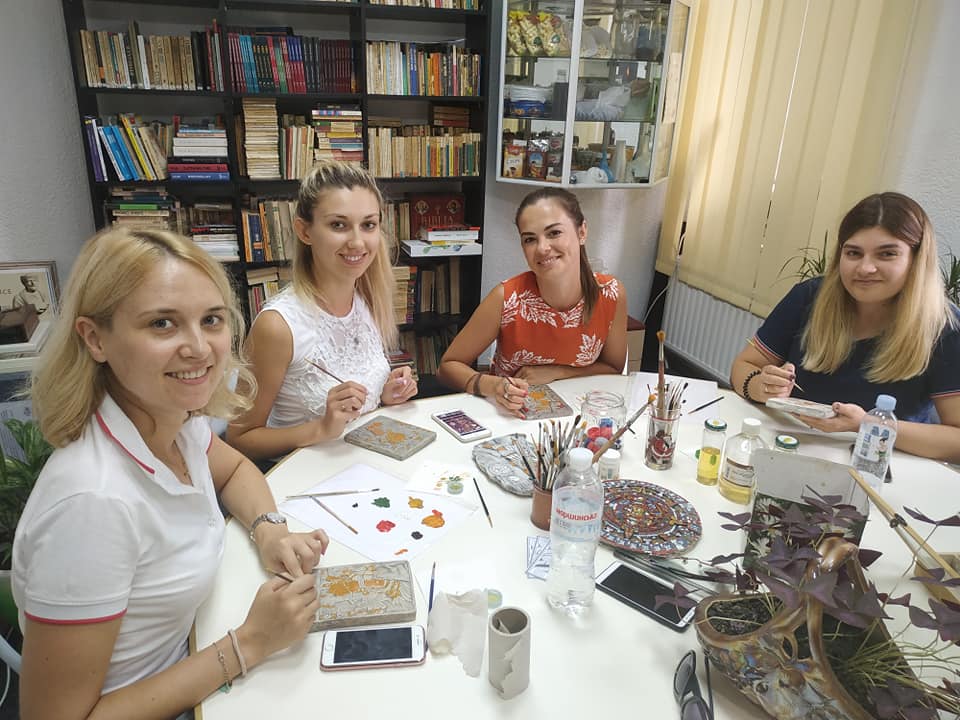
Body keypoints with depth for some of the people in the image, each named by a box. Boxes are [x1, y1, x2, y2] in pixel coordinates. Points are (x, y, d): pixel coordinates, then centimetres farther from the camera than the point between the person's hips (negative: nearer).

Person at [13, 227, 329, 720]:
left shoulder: (180, 419, -11)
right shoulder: (95, 500, -33)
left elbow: (233, 468, 11)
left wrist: (270, 532, -8)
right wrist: (247, 644, -24)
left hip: (178, 669, 6)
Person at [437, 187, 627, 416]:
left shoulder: (611, 294, -13)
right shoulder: (507, 298, -20)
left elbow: (613, 369, 2)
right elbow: (449, 365, -9)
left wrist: (555, 373, -13)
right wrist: (492, 386, -28)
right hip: (509, 419, -1)